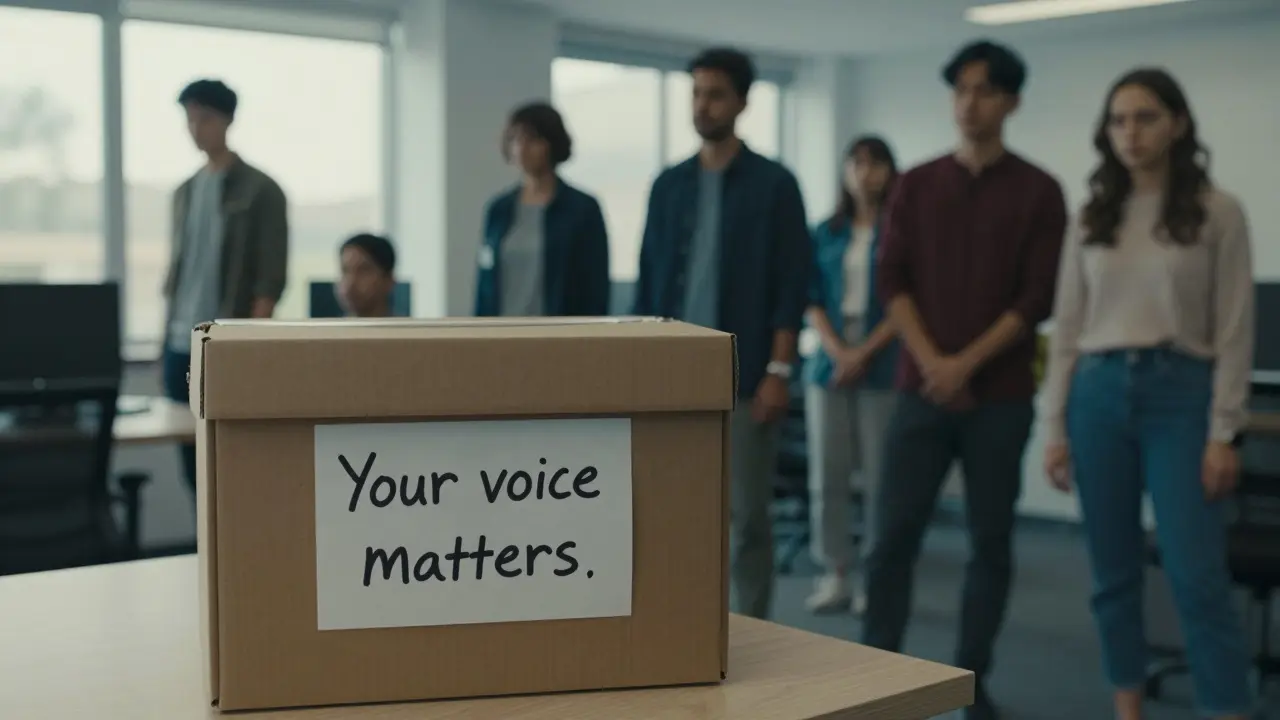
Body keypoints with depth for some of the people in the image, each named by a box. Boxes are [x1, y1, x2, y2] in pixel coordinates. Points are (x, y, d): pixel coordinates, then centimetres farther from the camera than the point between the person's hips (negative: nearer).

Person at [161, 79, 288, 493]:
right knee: (192, 456, 9)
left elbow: (271, 277, -9)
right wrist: (167, 335, 11)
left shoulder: (260, 191, -4)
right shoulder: (185, 192, 16)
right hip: (180, 344, 6)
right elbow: (178, 266, 18)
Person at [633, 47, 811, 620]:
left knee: (746, 517, 2)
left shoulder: (773, 184, -1)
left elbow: (792, 286, -5)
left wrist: (778, 370, -12)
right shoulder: (668, 185, 11)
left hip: (742, 379, -4)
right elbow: (648, 282, 12)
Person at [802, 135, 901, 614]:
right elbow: (813, 301, 7)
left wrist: (865, 353, -12)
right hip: (829, 364, 3)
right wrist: (838, 352, -8)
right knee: (826, 476, 2)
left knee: (880, 477, -3)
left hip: (883, 368, -3)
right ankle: (834, 575, 10)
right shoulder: (826, 234, 12)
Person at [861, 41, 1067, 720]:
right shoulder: (916, 185, 9)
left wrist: (967, 363, -13)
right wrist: (930, 362, -10)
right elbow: (892, 281, 2)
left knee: (991, 541, 5)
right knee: (892, 535, -1)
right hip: (921, 389, 1)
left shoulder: (1038, 192, 2)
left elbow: (1038, 298, -4)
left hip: (1000, 397, -1)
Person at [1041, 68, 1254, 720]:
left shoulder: (1218, 214, -1)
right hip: (1099, 394, 4)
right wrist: (1056, 426, 4)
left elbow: (1234, 332, -3)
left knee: (1198, 576, -7)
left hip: (1179, 394, -3)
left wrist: (1223, 433, -9)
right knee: (1114, 572, 9)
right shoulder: (1091, 218, 9)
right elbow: (1066, 328, 9)